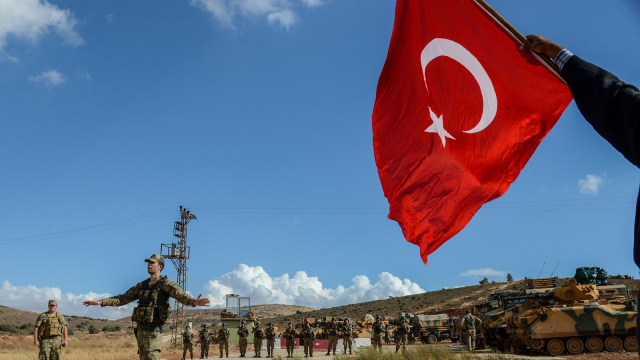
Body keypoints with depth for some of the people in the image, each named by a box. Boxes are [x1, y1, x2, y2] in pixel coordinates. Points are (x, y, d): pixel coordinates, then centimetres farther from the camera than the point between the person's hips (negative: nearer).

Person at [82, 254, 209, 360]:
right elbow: (123, 298, 21)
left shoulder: (166, 284, -7)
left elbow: (181, 295, -24)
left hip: (154, 332, -8)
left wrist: (195, 302, -45)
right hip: (141, 330, 8)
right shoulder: (142, 285, 15)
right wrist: (100, 302, 17)